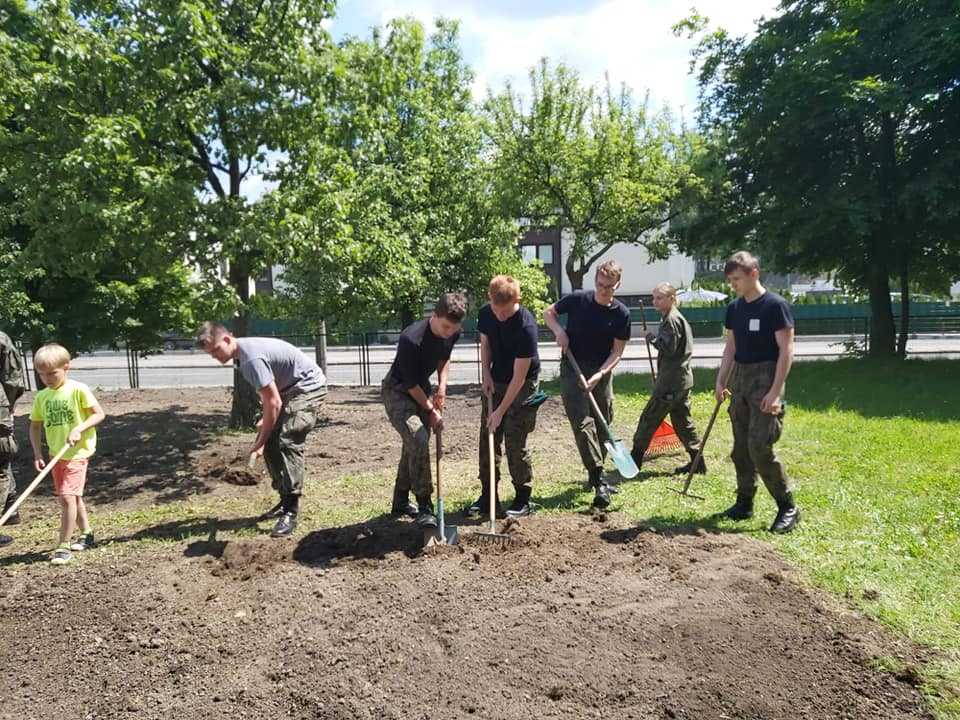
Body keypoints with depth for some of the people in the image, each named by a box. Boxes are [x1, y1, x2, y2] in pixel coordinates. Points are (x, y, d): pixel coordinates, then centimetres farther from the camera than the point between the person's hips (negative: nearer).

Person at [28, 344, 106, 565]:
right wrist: (38, 454, 3)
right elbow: (35, 426, 12)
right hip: (56, 455, 6)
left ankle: (64, 546, -4)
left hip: (77, 453, -6)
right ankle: (86, 534, 33)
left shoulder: (78, 389, -11)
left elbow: (99, 414, -10)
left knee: (68, 496, -13)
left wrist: (79, 428, -24)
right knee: (73, 496, 17)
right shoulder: (41, 397, 5)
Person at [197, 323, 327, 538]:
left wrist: (259, 442, -21)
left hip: (308, 386, -10)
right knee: (271, 442, 4)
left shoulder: (251, 357, -27)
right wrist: (266, 422, 5)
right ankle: (286, 500, 15)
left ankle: (290, 511, -20)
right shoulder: (240, 355, 4)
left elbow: (274, 403, -27)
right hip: (289, 389, 10)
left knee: (288, 442, -21)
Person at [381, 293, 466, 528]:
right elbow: (410, 383, -23)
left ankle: (400, 502, 27)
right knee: (418, 440, -25)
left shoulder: (452, 333, -10)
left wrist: (442, 385, -2)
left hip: (421, 389, 7)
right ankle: (424, 507, -17)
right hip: (397, 391, -7)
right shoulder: (411, 339, -33)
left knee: (414, 445, 11)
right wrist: (431, 410, -14)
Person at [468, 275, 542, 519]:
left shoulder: (526, 326, -29)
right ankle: (488, 496, 15)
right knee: (487, 439, 5)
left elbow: (519, 376, -27)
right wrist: (486, 374, -5)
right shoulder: (485, 314, -10)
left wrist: (501, 411, -24)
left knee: (515, 442, -7)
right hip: (494, 382, 6)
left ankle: (523, 499, 8)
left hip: (523, 386, -6)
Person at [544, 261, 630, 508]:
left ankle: (595, 474, 28)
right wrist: (559, 331, -10)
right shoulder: (577, 299, -5)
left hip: (602, 372, 2)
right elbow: (548, 313, 9)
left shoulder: (621, 313, -4)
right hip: (572, 369, -2)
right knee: (583, 423, -13)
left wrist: (599, 375, -17)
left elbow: (617, 351, -4)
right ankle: (599, 482, -14)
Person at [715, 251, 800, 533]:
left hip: (765, 378, -7)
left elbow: (786, 350, -13)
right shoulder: (734, 308, 10)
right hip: (740, 378, 7)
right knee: (741, 447, 10)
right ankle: (744, 504, 22)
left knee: (759, 447, -12)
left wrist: (775, 391, -18)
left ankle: (788, 507, 2)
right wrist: (721, 380, 7)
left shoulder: (775, 305, -11)